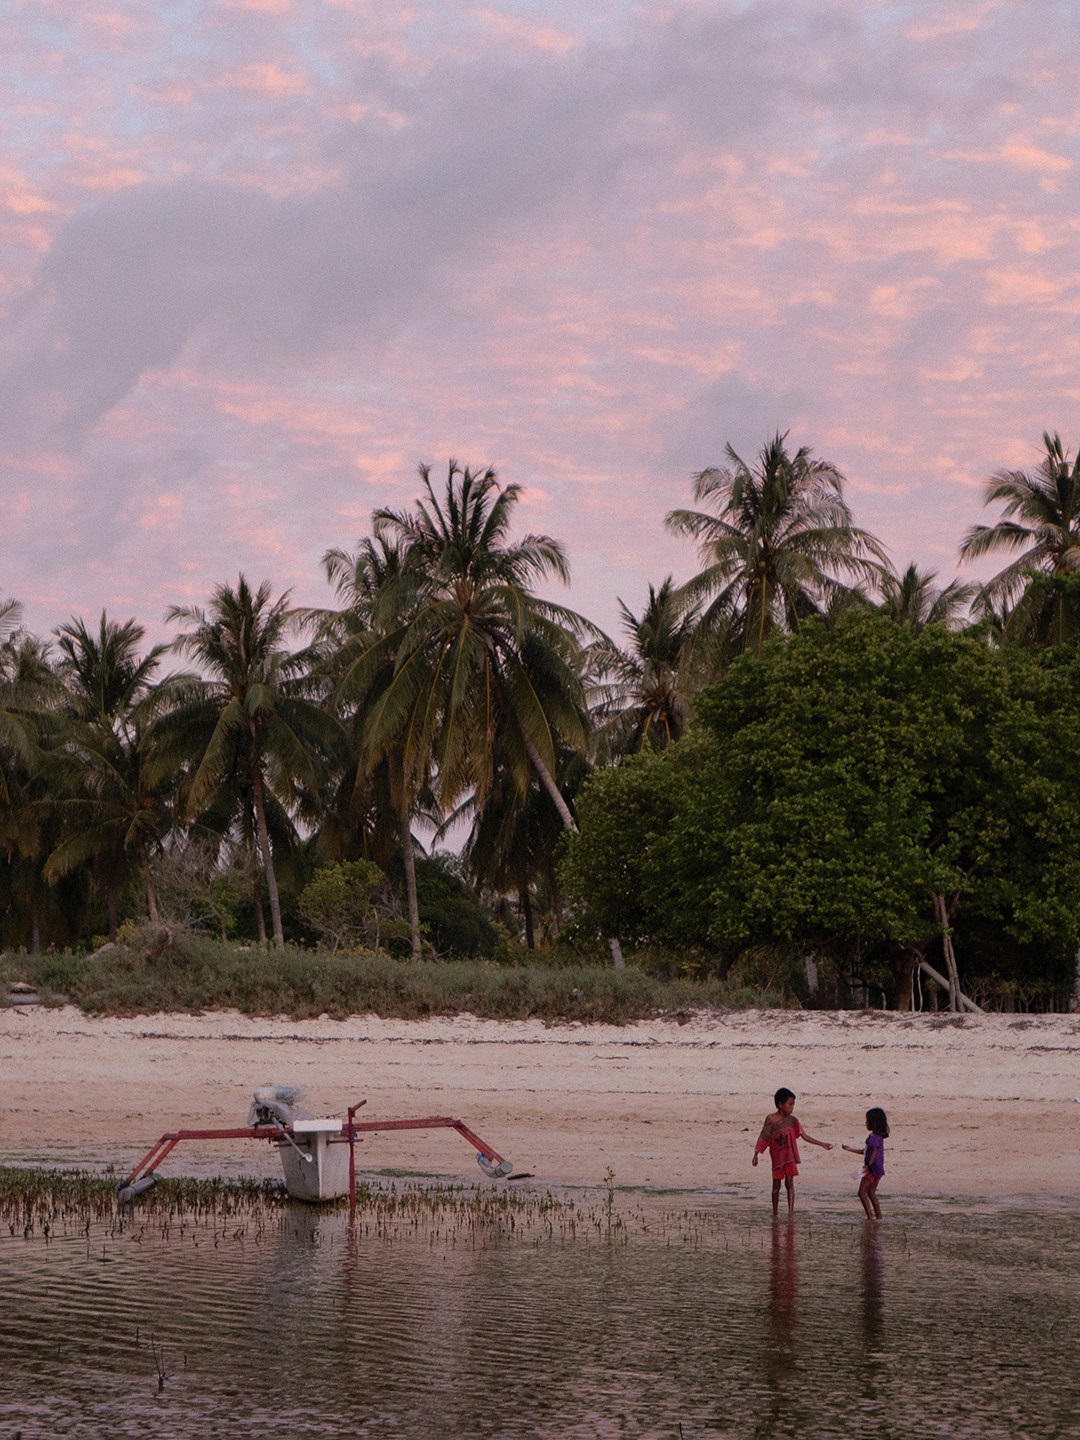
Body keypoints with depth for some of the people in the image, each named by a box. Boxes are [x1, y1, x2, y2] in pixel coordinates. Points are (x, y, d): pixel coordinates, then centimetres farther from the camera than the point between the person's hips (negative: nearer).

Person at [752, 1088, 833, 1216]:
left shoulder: (792, 1120, 1)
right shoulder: (771, 1120, -5)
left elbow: (805, 1136, 4)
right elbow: (763, 1138, -1)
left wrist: (822, 1144, -1)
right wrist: (756, 1155, -3)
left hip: (790, 1157, 1)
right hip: (777, 1157, -1)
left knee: (789, 1183, -6)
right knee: (776, 1185, 7)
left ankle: (791, 1211, -6)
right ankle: (775, 1212, 18)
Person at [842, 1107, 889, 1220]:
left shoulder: (874, 1137, -16)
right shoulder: (878, 1136, 15)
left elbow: (875, 1151, -26)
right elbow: (865, 1151, 23)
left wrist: (868, 1165, -31)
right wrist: (851, 1149, 26)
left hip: (872, 1168, -10)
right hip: (878, 1169, 10)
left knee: (862, 1192, -6)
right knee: (871, 1192, 18)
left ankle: (870, 1216, -11)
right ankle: (878, 1215, 20)